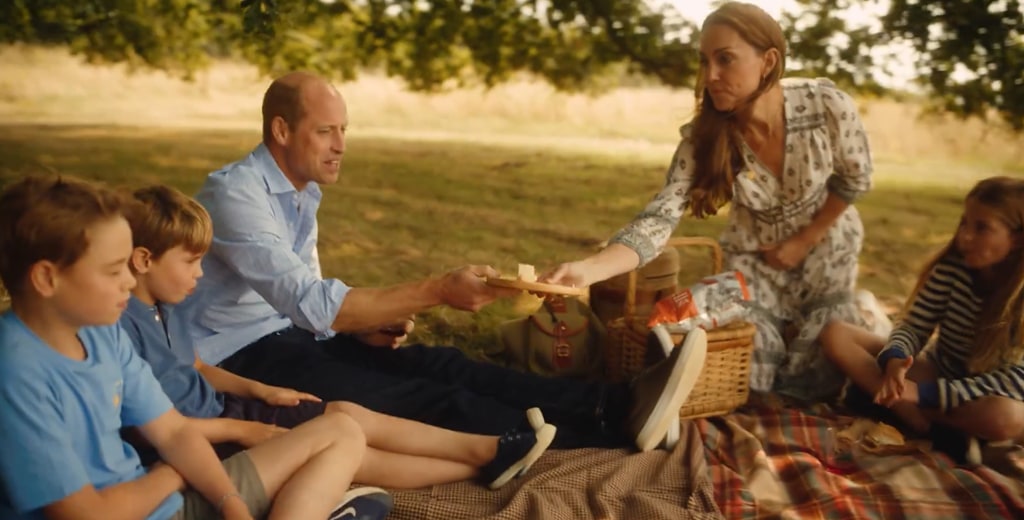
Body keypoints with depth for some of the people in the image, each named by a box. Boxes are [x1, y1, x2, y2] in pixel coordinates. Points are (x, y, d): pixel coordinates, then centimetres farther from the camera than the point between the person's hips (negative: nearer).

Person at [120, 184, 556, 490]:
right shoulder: (124, 324, -22)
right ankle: (482, 467, -5)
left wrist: (260, 391, 7)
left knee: (347, 415, -3)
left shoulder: (162, 308, 9)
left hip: (217, 410, 9)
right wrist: (237, 430, -21)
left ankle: (485, 449, -2)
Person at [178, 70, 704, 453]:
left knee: (436, 366, -15)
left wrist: (366, 325, -2)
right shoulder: (235, 193, -19)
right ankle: (607, 435, -31)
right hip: (239, 356, -8)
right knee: (417, 398, -25)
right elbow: (311, 302, -30)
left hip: (287, 332, 8)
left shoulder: (302, 192, 10)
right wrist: (436, 291, -33)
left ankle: (615, 405, -26)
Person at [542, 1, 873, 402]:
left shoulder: (826, 105, -28)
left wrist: (801, 242, -12)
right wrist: (587, 269, -51)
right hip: (754, 260, 1)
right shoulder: (703, 137, -26)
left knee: (812, 380, 0)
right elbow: (657, 221, -34)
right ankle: (785, 327, 31)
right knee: (746, 377, -2)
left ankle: (854, 317, 32)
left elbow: (854, 180, -9)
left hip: (824, 253, -1)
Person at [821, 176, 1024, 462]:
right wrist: (895, 361, -32)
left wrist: (923, 392, -34)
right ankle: (915, 417, -25)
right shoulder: (951, 268, -8)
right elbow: (914, 327, -6)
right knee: (835, 334, -13)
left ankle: (900, 404, -24)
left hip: (989, 396, -4)